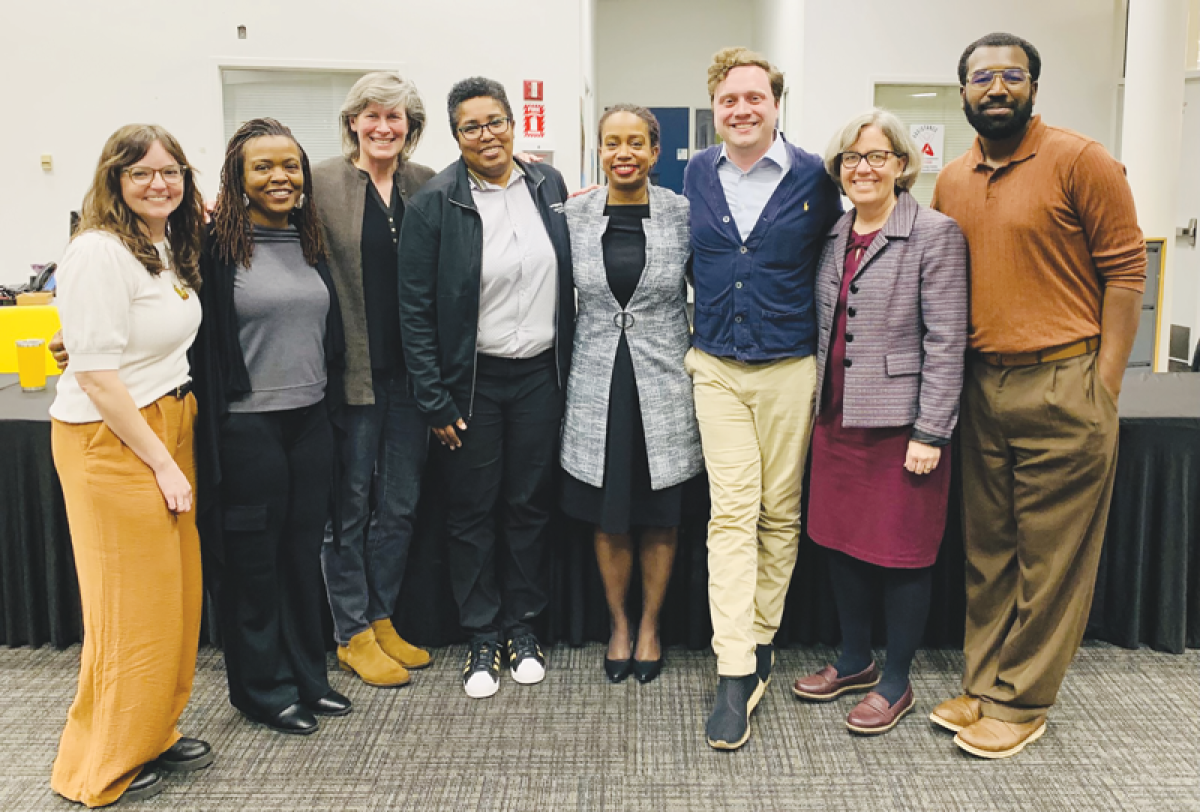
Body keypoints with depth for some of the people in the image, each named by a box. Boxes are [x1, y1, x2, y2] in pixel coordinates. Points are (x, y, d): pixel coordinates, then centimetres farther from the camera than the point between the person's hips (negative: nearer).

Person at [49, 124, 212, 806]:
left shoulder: (169, 247, 11)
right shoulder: (100, 251, -16)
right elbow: (97, 372, -19)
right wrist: (162, 463, -16)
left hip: (170, 427, 8)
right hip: (112, 442, -8)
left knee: (176, 591, 13)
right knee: (133, 603, 1)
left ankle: (152, 735, 31)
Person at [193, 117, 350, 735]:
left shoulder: (310, 243, 9)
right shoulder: (217, 246, -8)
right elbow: (202, 341, -11)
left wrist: (331, 401, 13)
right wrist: (207, 426, -15)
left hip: (310, 420, 6)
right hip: (246, 425, -5)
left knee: (303, 551, 14)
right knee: (253, 560, 7)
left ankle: (307, 677, 28)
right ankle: (265, 689, 22)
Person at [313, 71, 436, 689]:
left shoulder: (429, 186, 6)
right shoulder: (321, 182, -3)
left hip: (411, 370, 4)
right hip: (352, 371, -4)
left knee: (400, 504, 13)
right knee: (350, 504, 6)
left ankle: (382, 619, 29)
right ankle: (352, 633, 21)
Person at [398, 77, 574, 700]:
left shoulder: (548, 185, 4)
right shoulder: (435, 204, -8)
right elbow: (416, 310, -7)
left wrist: (569, 363, 8)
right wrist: (434, 401, -10)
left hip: (540, 374, 3)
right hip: (472, 380, -3)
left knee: (530, 503, 12)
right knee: (473, 510, 8)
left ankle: (523, 625, 28)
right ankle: (481, 636, 23)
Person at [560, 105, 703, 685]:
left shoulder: (682, 213, -3)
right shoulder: (574, 214, 1)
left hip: (663, 381, -1)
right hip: (597, 381, 1)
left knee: (660, 517, 10)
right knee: (607, 516, 10)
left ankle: (649, 626, 29)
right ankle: (618, 625, 30)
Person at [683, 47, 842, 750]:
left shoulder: (813, 178, -2)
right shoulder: (697, 175, 7)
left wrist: (823, 349, 4)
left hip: (790, 369, -1)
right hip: (717, 368, 2)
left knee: (780, 512, 8)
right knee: (731, 513, -3)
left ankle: (762, 639, 25)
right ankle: (736, 673, -1)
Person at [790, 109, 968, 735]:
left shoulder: (934, 234, -8)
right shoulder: (833, 235, 11)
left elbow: (946, 342, -12)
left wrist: (931, 433, -15)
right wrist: (820, 406, 11)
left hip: (899, 423, -6)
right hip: (837, 419, 6)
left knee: (901, 553, 6)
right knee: (841, 542, 14)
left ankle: (896, 683, 23)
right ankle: (855, 661, 34)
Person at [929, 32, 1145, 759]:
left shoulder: (1080, 160, -6)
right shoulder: (952, 182, 11)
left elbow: (1126, 270, -7)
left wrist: (1104, 388, -11)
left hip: (1062, 385, -5)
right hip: (982, 386, 6)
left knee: (1051, 557, 3)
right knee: (987, 551, 13)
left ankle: (1021, 703, 16)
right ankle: (984, 685, 26)